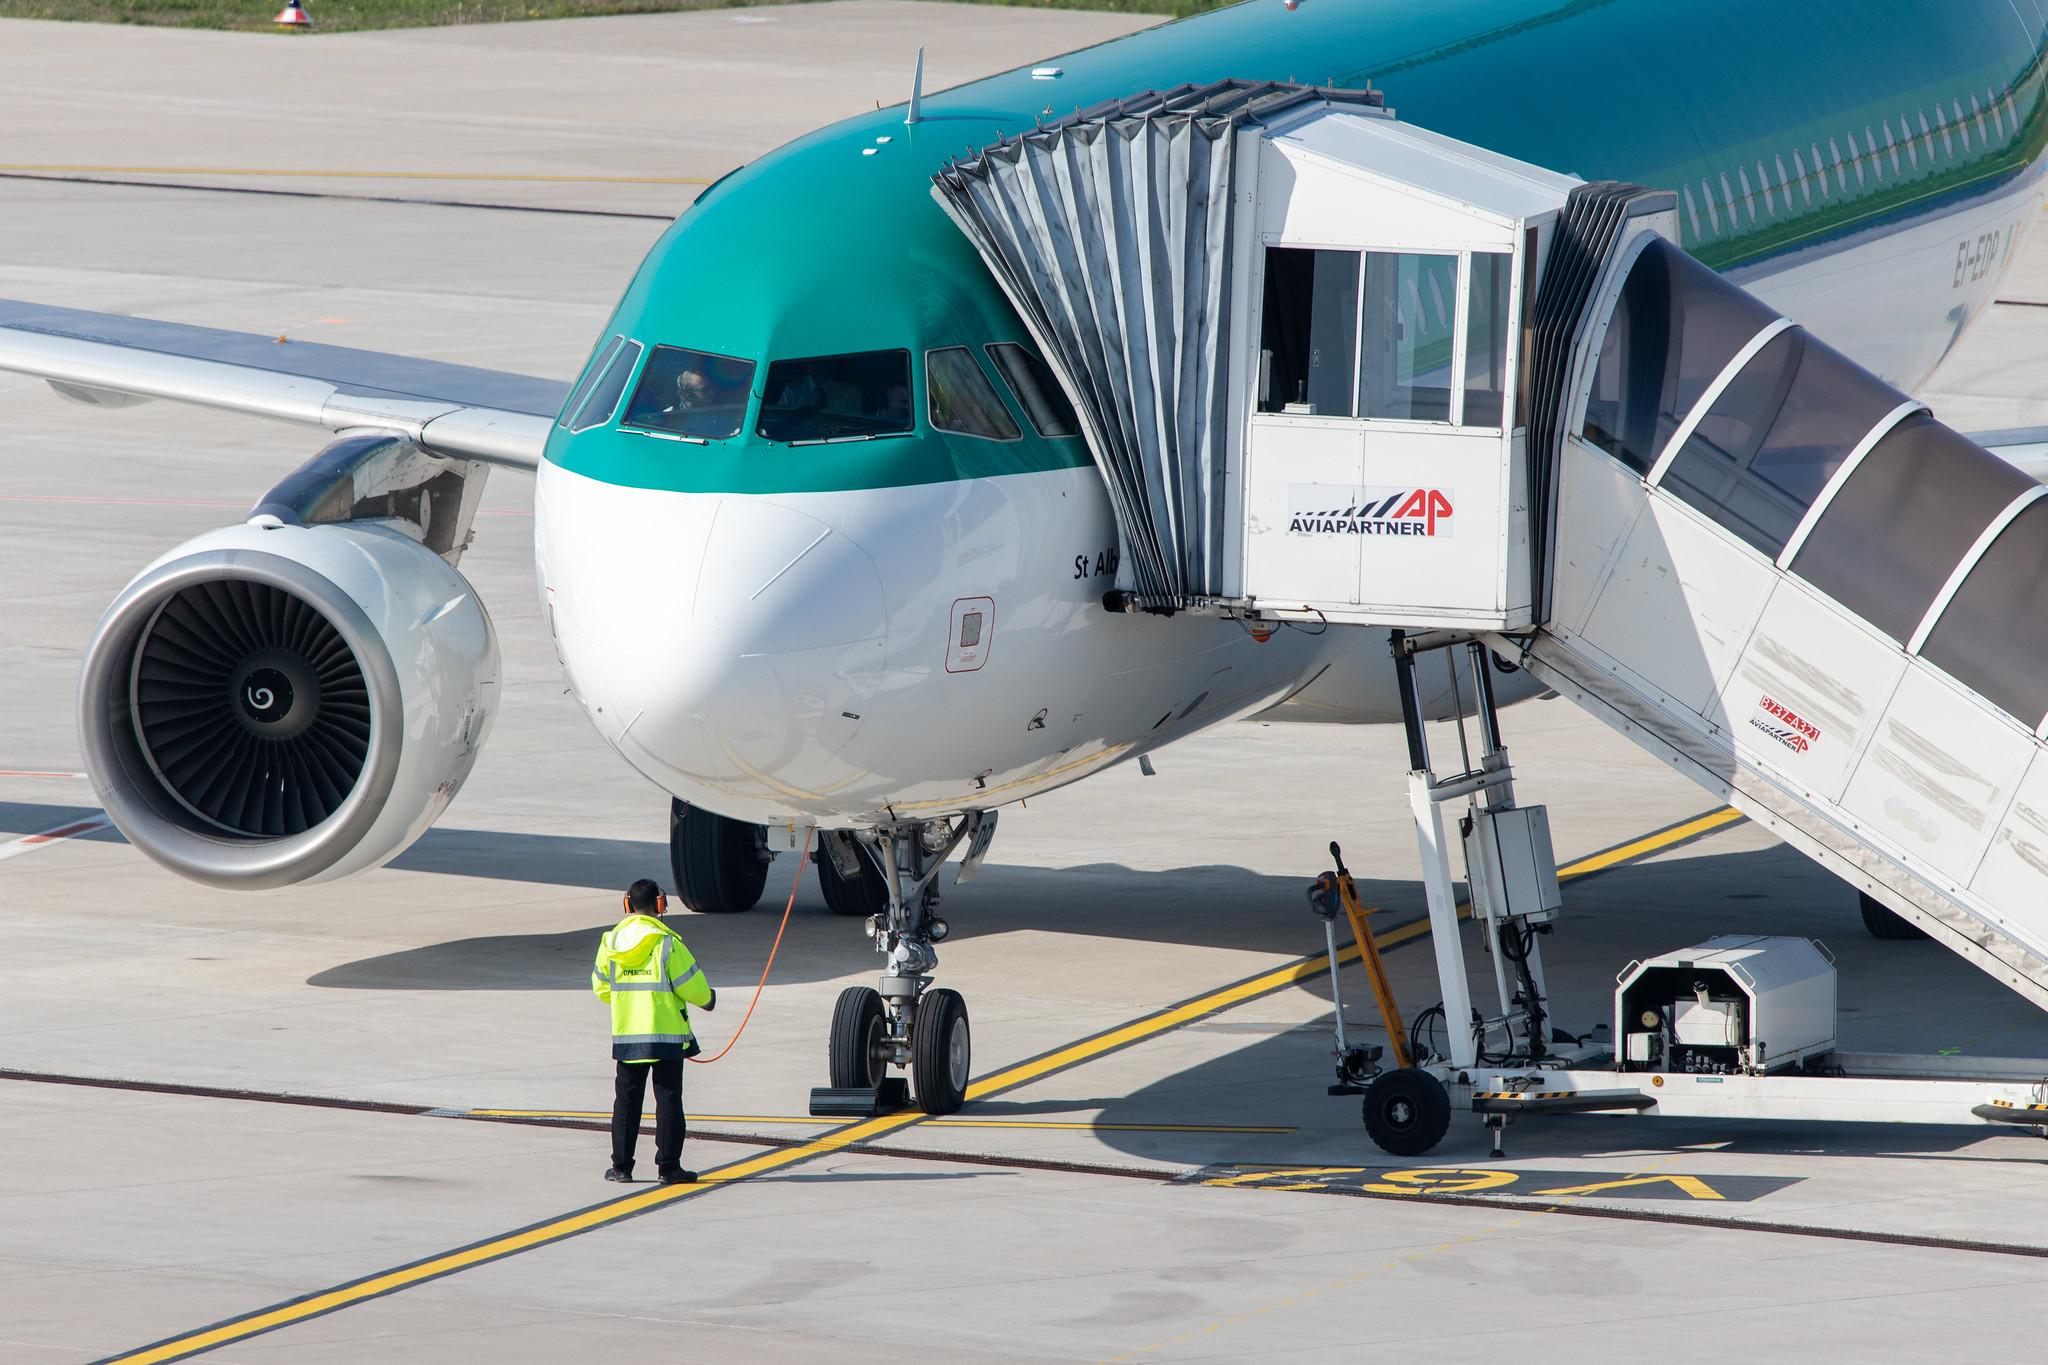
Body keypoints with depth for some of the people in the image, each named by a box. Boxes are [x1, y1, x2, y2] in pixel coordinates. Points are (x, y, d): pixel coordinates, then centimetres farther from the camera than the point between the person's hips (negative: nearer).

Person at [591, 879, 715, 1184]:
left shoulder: (610, 942, 0)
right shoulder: (667, 943, -13)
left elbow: (601, 987, 9)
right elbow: (691, 985, -10)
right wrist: (707, 998, 13)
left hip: (625, 1033, 4)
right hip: (667, 1033, -4)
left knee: (626, 1100, 12)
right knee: (668, 1100, 2)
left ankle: (621, 1165, 12)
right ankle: (668, 1167, 0)